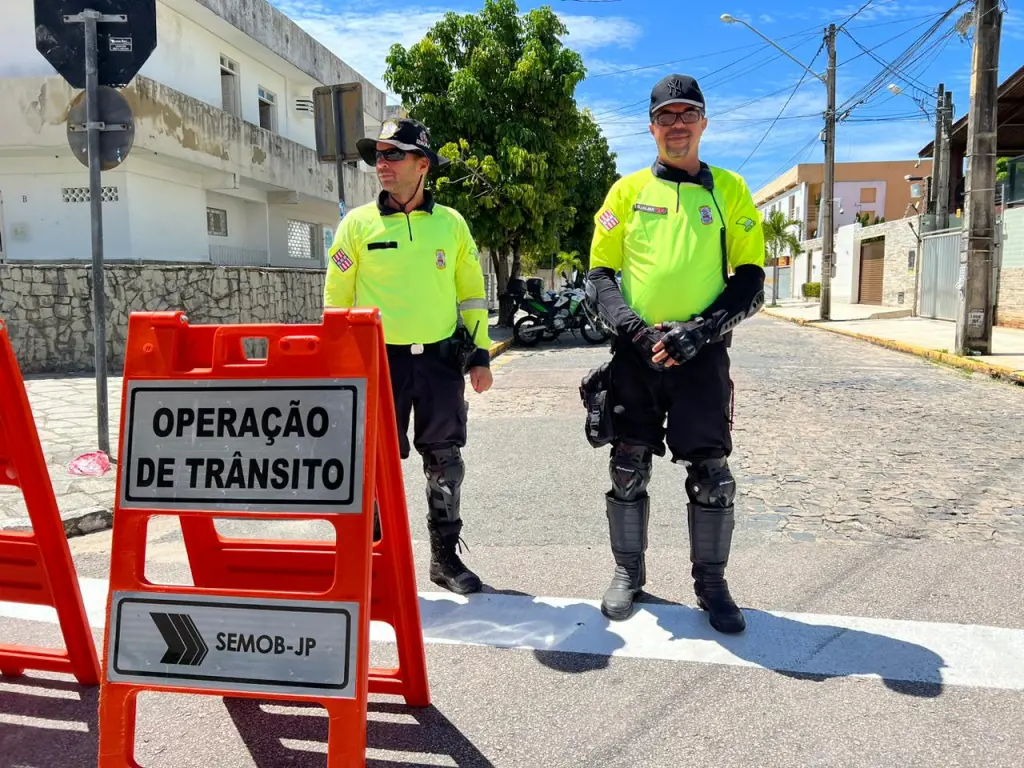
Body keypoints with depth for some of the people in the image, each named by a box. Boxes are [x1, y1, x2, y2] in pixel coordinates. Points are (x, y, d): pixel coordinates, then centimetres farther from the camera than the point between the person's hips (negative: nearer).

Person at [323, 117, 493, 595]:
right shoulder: (358, 223, 2)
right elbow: (336, 298, 4)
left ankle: (445, 557, 23)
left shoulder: (451, 223, 6)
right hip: (381, 360, -1)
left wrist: (480, 356, 5)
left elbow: (472, 293, 10)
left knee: (445, 461, 8)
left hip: (442, 360, 2)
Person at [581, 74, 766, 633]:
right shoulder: (628, 190, 8)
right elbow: (598, 276, 5)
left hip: (701, 355, -1)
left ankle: (711, 583, 20)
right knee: (628, 470, 8)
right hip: (634, 354, 1)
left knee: (710, 474, 2)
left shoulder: (730, 190, 7)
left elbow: (750, 281, 3)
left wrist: (699, 332, -13)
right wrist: (633, 329, -12)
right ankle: (628, 573, 26)